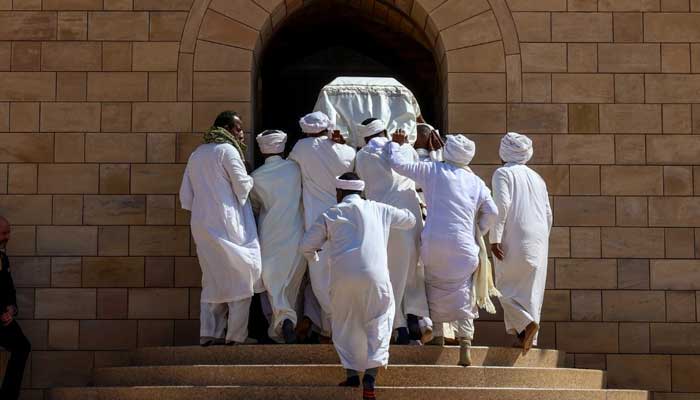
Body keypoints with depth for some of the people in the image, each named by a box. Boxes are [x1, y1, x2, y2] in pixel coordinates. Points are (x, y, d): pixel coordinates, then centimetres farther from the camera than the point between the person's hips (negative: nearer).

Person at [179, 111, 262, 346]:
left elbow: (185, 197, 18)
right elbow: (243, 187, -9)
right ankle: (237, 335, -4)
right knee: (240, 275, -2)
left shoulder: (196, 155, 18)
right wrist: (251, 181, 11)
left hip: (200, 224, 7)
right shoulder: (227, 150, -6)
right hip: (226, 223, -7)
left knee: (213, 278, 13)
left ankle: (209, 333, 8)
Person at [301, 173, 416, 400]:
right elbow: (409, 221, 32)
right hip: (374, 275, 0)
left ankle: (351, 372, 8)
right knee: (378, 322, 9)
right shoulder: (379, 210, 18)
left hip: (343, 277, 0)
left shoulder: (331, 214, 14)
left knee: (345, 324, 16)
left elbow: (307, 245, 13)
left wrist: (314, 258, 35)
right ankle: (371, 374, -7)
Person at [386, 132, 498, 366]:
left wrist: (395, 144, 22)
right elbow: (492, 212, 6)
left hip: (434, 241, -1)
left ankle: (437, 336, 13)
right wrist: (480, 231, 23)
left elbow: (398, 164, 4)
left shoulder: (433, 170, 5)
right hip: (463, 245, 1)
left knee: (435, 288, 16)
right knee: (462, 293, 5)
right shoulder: (477, 182, 12)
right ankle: (465, 344, -7)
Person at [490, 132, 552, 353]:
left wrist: (495, 238, -14)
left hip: (514, 239, -6)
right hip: (539, 241, 6)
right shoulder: (536, 178, 20)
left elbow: (502, 205, -14)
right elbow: (548, 214, 19)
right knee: (532, 289, 7)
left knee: (507, 287, 0)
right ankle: (530, 338, 4)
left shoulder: (503, 173, 0)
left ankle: (526, 323, -22)